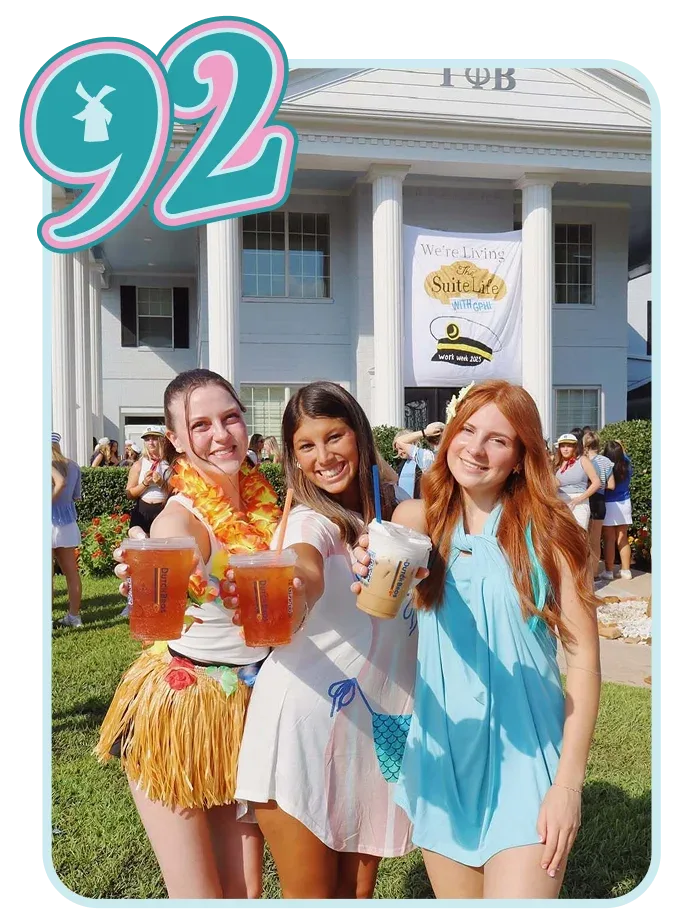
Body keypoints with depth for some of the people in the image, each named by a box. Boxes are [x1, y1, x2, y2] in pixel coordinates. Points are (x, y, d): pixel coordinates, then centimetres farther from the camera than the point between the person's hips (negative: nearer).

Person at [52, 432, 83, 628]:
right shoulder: (72, 465, 8)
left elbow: (60, 482, -30)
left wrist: (49, 500, -20)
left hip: (50, 521, -7)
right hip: (68, 522, 7)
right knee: (71, 571, 12)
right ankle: (74, 616, 20)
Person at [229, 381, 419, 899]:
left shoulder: (395, 510, 7)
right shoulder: (312, 520, -11)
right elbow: (305, 574, -36)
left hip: (380, 725, 5)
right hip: (306, 724, -5)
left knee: (358, 892, 15)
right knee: (312, 896, 5)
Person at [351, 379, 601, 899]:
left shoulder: (547, 531, -7)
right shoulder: (419, 520, 0)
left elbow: (584, 655, -7)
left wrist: (569, 782, -11)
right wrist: (374, 573, -39)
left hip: (523, 758, -2)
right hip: (441, 752, 3)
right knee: (455, 896, 15)